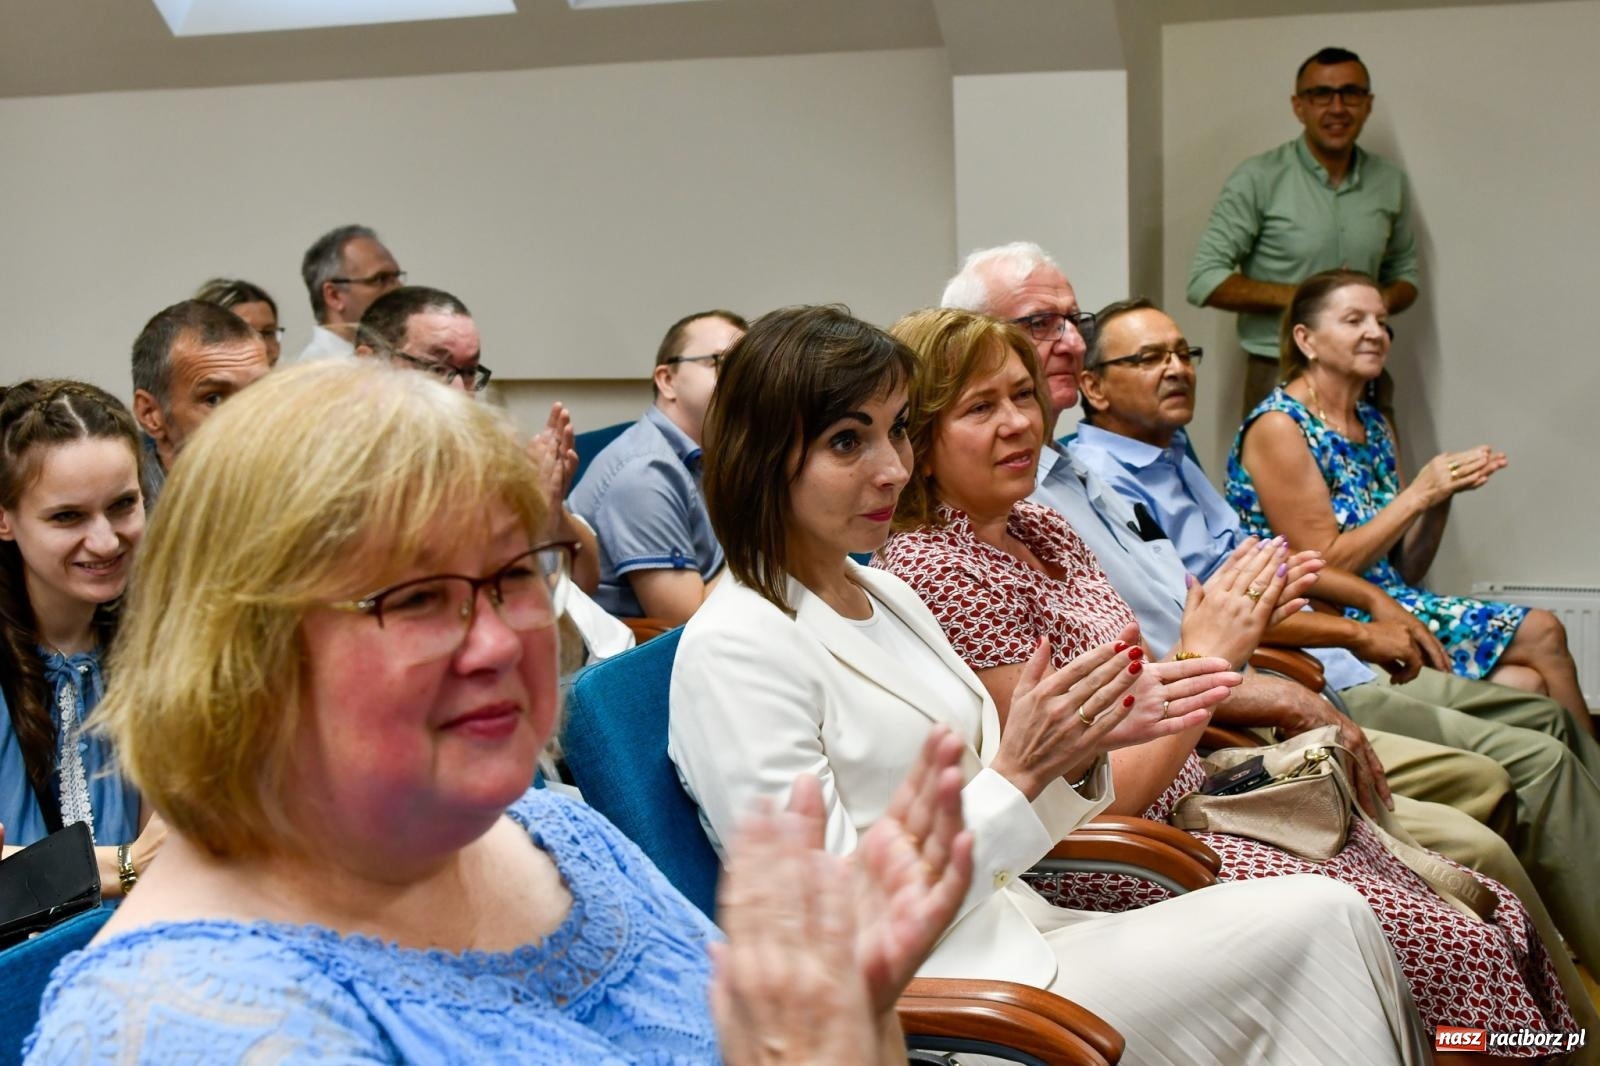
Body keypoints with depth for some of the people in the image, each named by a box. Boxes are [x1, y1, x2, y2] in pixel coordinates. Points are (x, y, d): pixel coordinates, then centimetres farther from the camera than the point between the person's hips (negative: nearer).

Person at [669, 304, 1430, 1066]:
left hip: (1010, 933, 8)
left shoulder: (887, 596, 10)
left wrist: (1085, 743, -5)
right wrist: (1018, 770, -20)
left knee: (1324, 915, -7)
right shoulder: (733, 651, -16)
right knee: (1315, 923, -13)